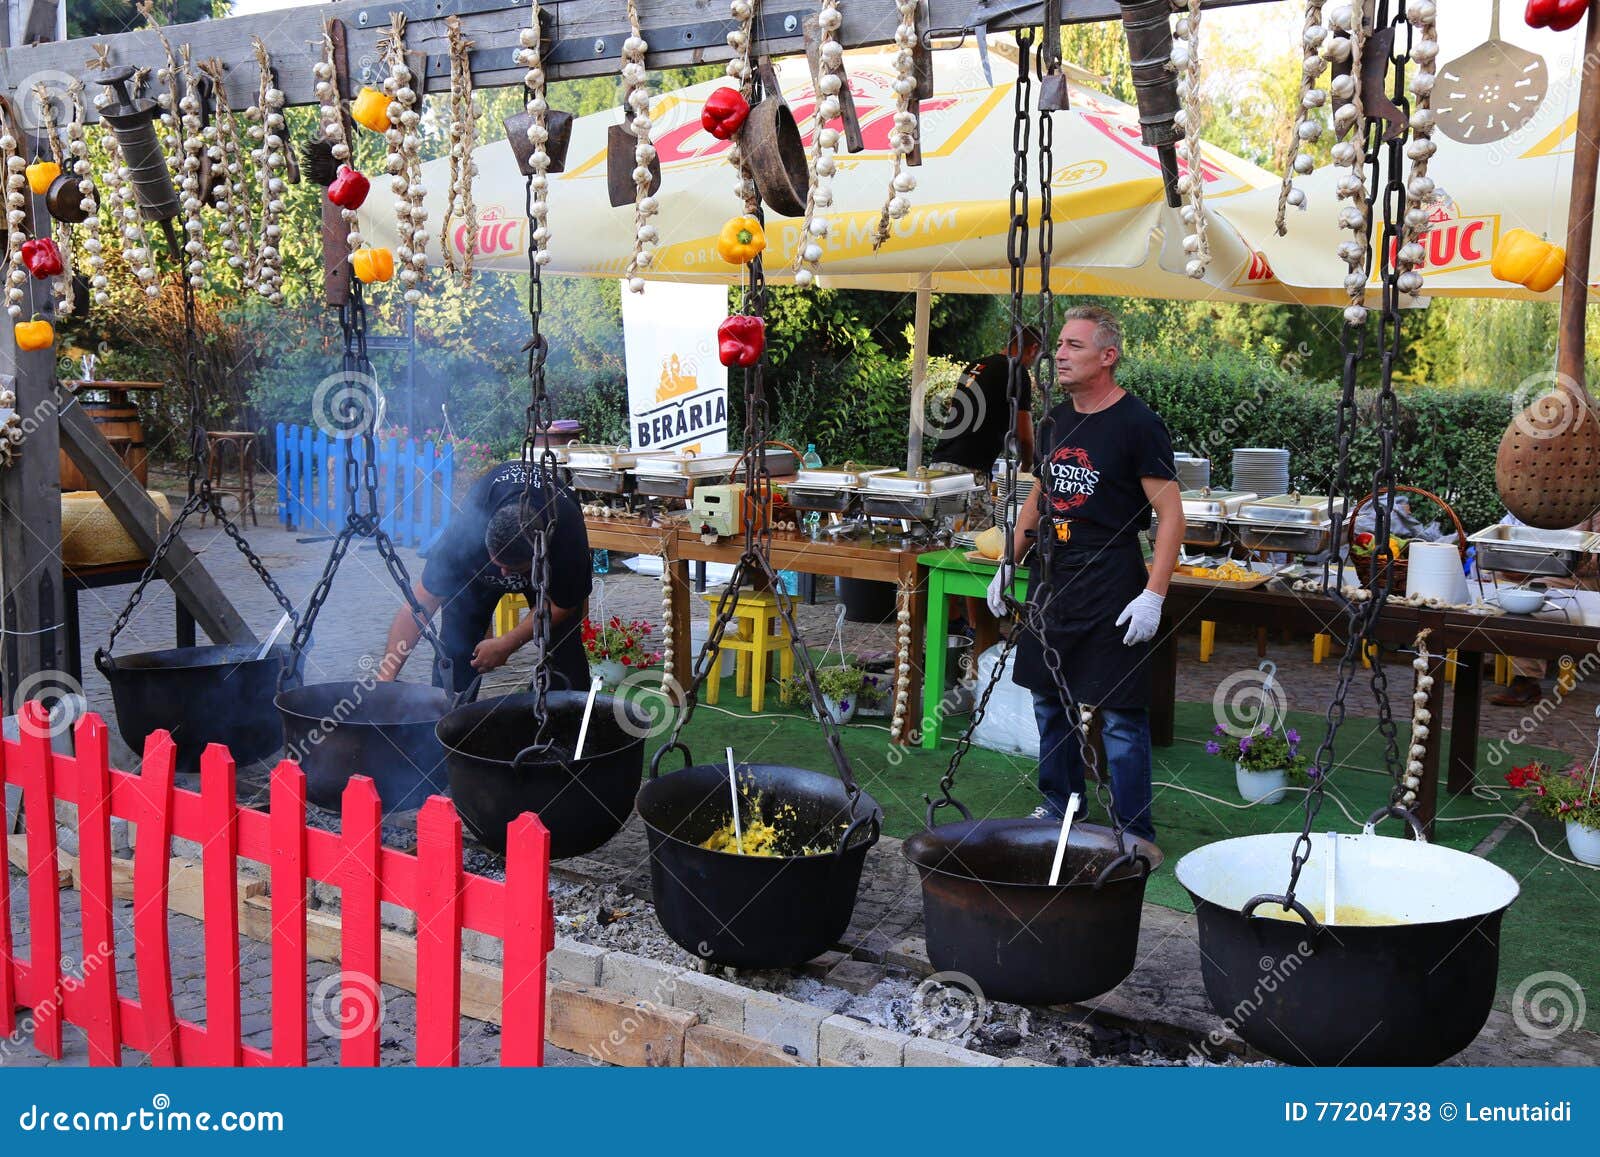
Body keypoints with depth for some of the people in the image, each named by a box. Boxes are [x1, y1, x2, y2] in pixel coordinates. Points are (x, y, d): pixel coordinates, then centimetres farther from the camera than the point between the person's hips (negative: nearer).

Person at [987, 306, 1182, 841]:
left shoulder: (1137, 424, -11)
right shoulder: (1057, 421, 11)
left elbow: (1170, 514, -12)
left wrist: (1153, 596, -19)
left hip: (1112, 588, -7)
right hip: (1053, 578, 7)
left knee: (1120, 715, -3)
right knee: (1050, 699, 15)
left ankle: (1135, 836, 6)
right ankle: (1058, 807, 31)